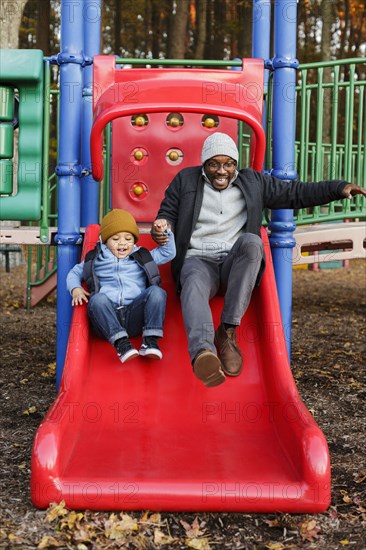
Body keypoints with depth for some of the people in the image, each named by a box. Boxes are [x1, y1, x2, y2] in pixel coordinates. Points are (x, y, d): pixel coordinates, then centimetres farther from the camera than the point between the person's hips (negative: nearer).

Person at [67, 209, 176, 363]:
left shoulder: (142, 257, 27)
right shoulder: (95, 259, 24)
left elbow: (168, 253, 27)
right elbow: (75, 272, 30)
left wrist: (165, 232, 12)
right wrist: (75, 289, 10)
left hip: (135, 316, 1)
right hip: (108, 316, -1)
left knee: (157, 291, -25)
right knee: (98, 299, -34)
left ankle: (150, 340, -32)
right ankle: (121, 342, -44)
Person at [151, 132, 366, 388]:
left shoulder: (253, 182, 16)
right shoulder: (186, 180, 15)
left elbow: (296, 193, 14)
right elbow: (168, 212, 14)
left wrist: (340, 188, 3)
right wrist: (162, 226, -12)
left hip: (236, 263, 1)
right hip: (198, 261, -1)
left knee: (251, 241, -34)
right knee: (194, 285, -38)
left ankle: (228, 332, -32)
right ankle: (203, 352, -69)